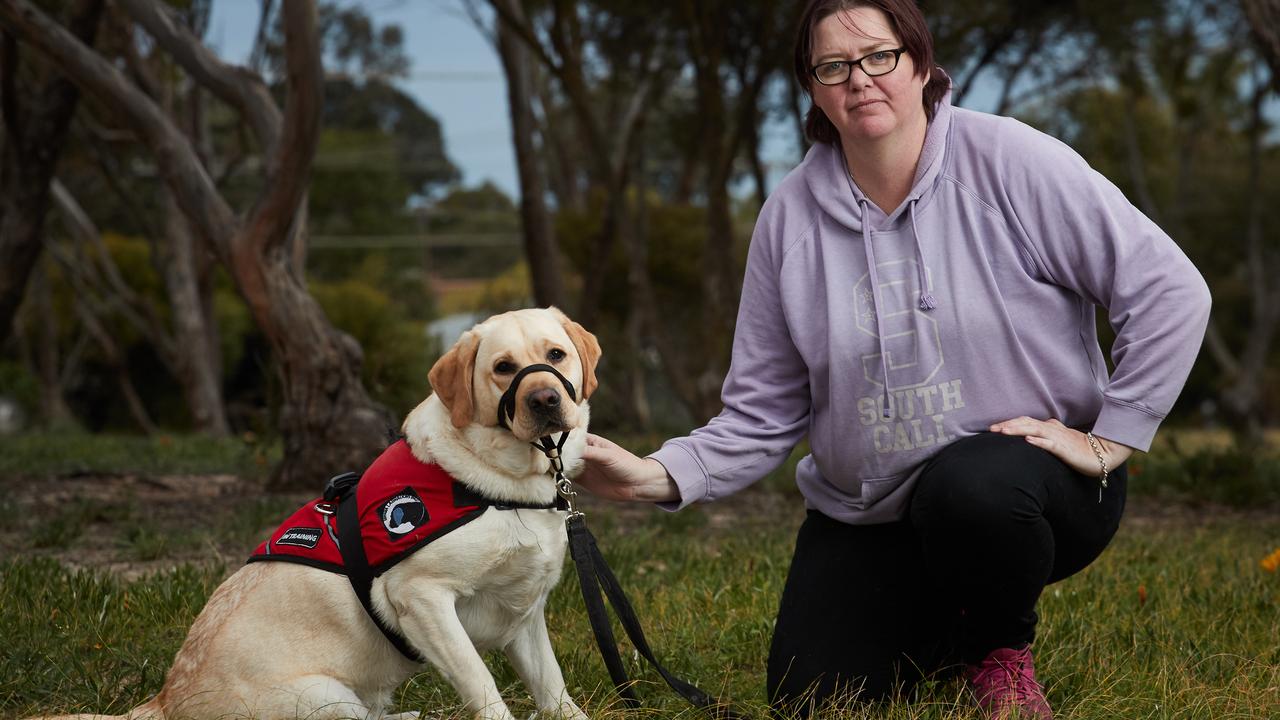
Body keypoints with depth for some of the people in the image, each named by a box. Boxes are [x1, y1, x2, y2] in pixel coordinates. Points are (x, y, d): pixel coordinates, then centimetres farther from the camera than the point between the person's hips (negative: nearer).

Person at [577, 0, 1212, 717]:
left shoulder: (1006, 161, -14)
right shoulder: (790, 215, -2)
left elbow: (1171, 289, -14)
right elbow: (764, 412, 0)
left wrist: (1108, 442, -15)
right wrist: (661, 475, -15)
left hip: (1029, 468, -4)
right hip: (866, 516, 4)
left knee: (966, 486, -38)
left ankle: (1004, 649, -4)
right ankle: (943, 624, 28)